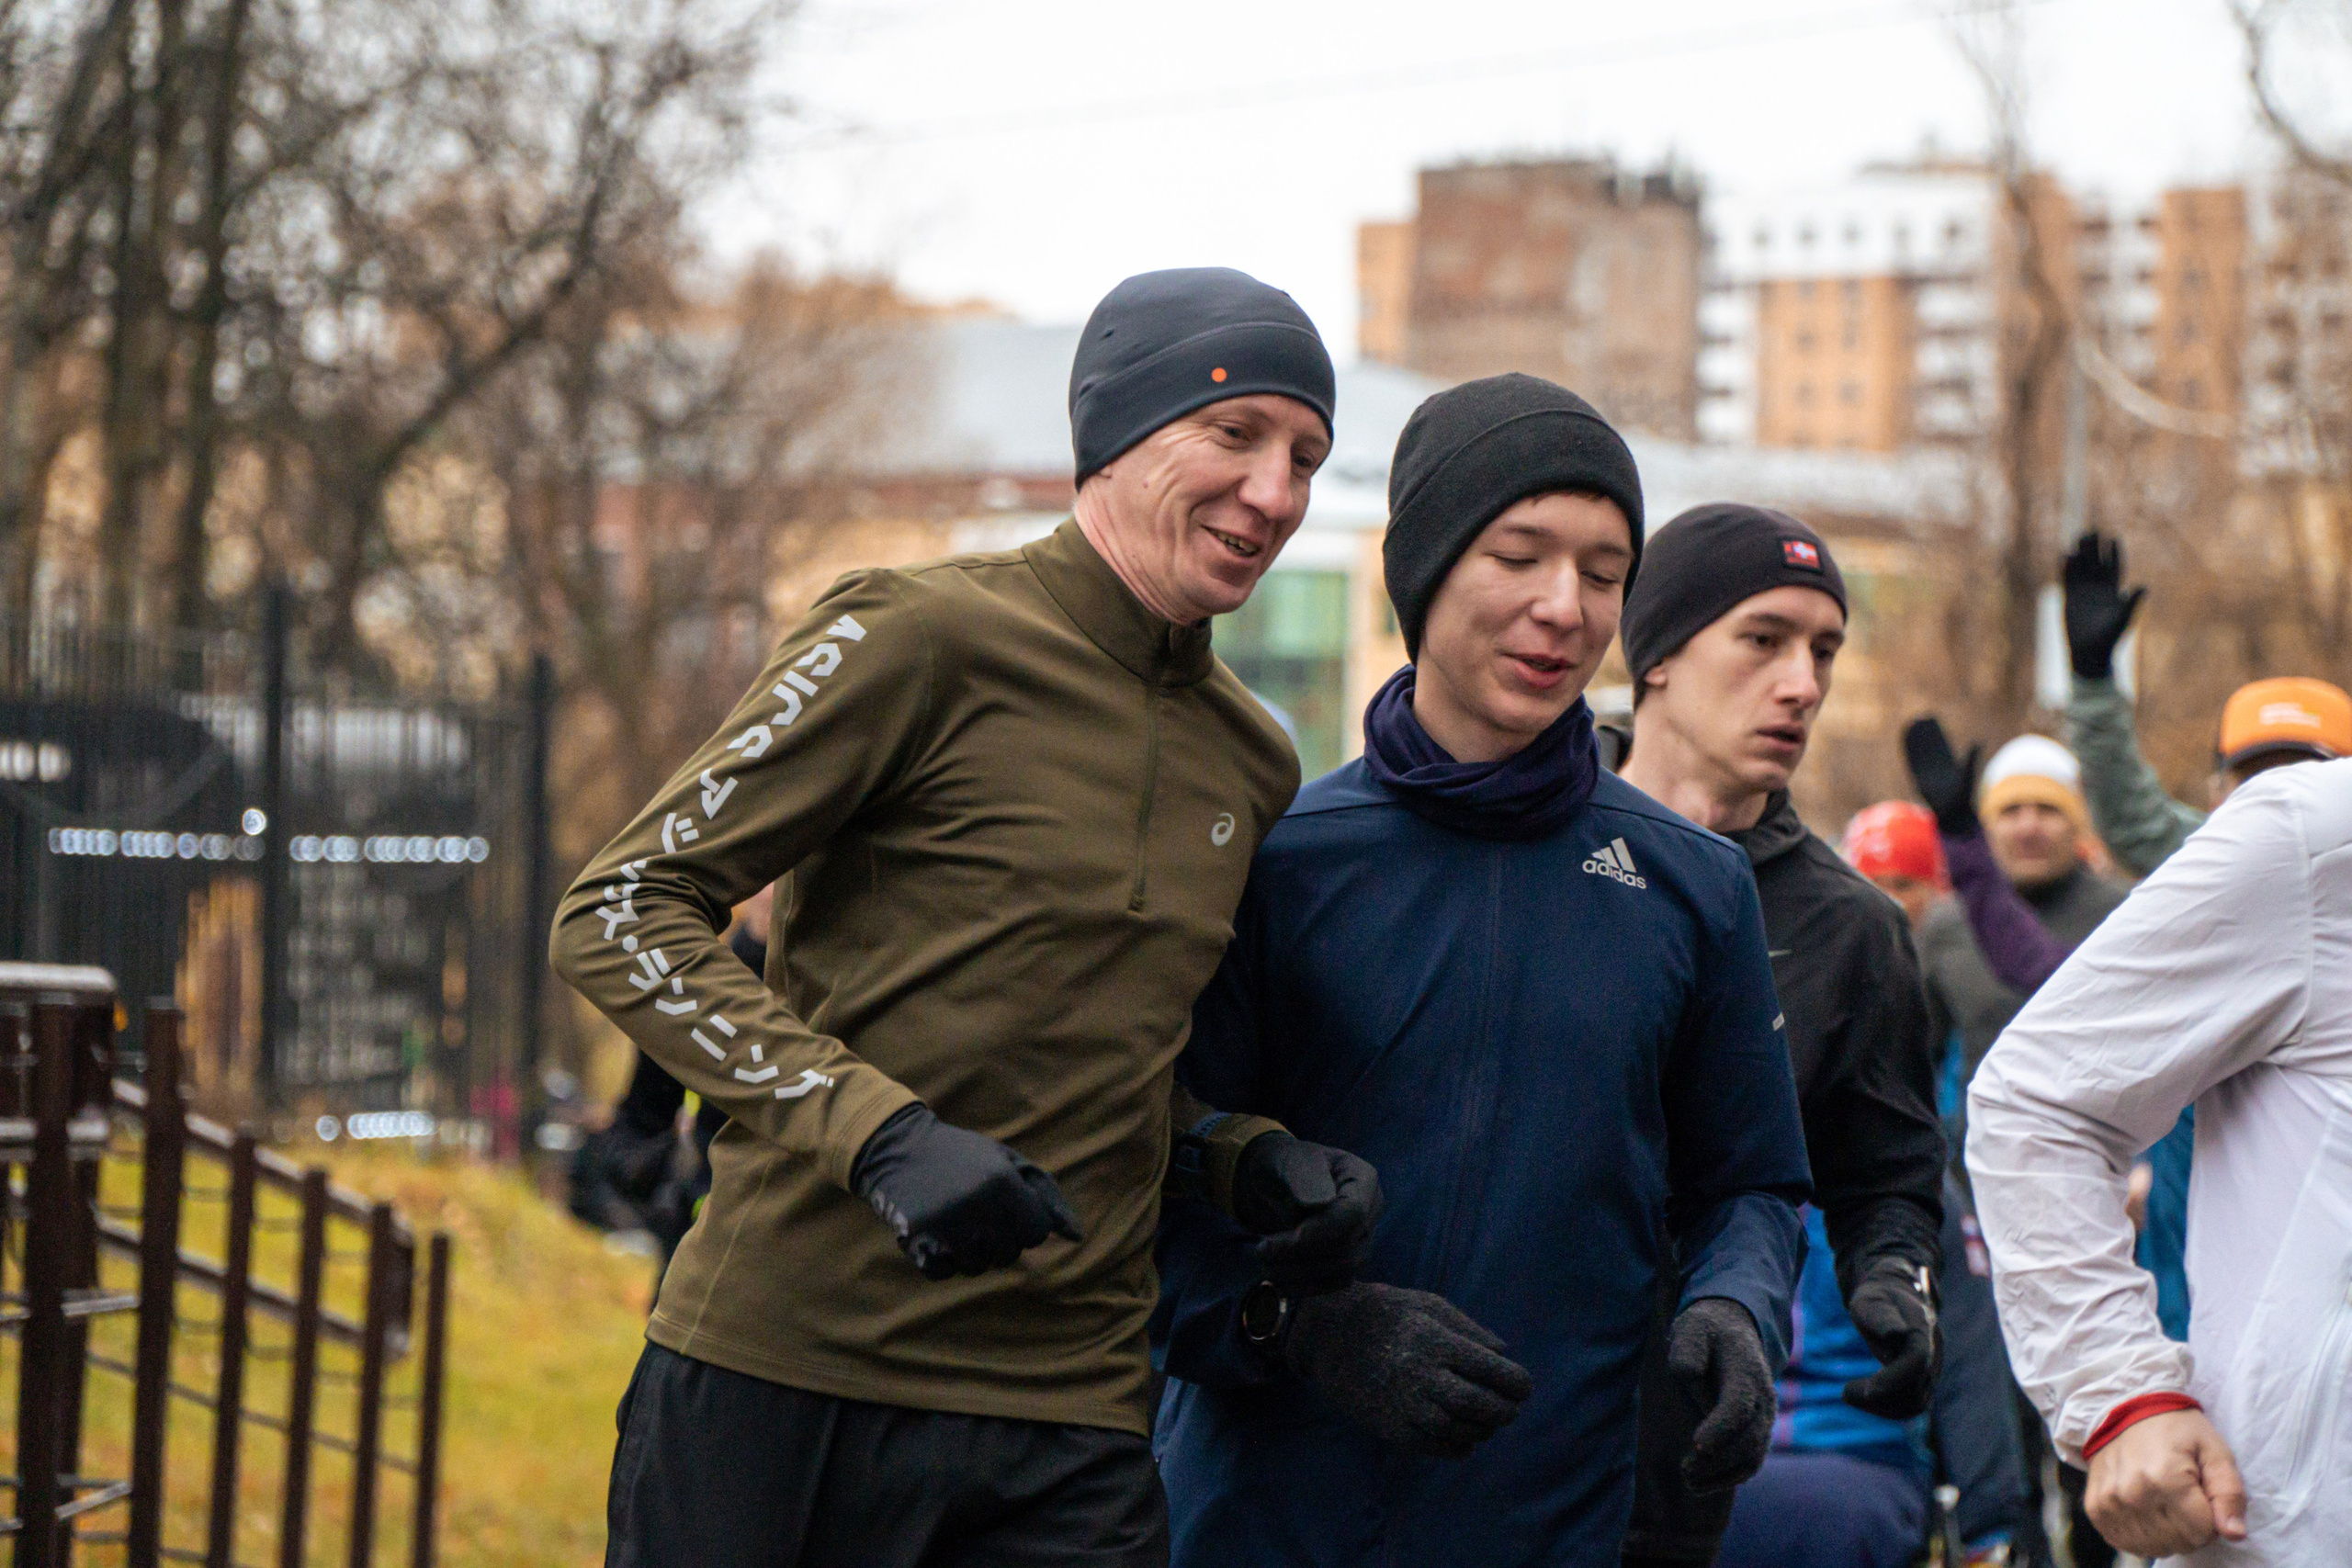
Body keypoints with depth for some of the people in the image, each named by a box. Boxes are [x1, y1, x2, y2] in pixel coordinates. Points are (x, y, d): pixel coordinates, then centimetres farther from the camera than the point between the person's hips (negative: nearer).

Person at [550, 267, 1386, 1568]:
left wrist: (1256, 1166, 7)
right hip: (782, 1376, -5)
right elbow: (618, 915, -8)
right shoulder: (923, 639, -5)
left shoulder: (1250, 766, 16)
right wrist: (877, 1133, -20)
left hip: (1066, 1425, 5)